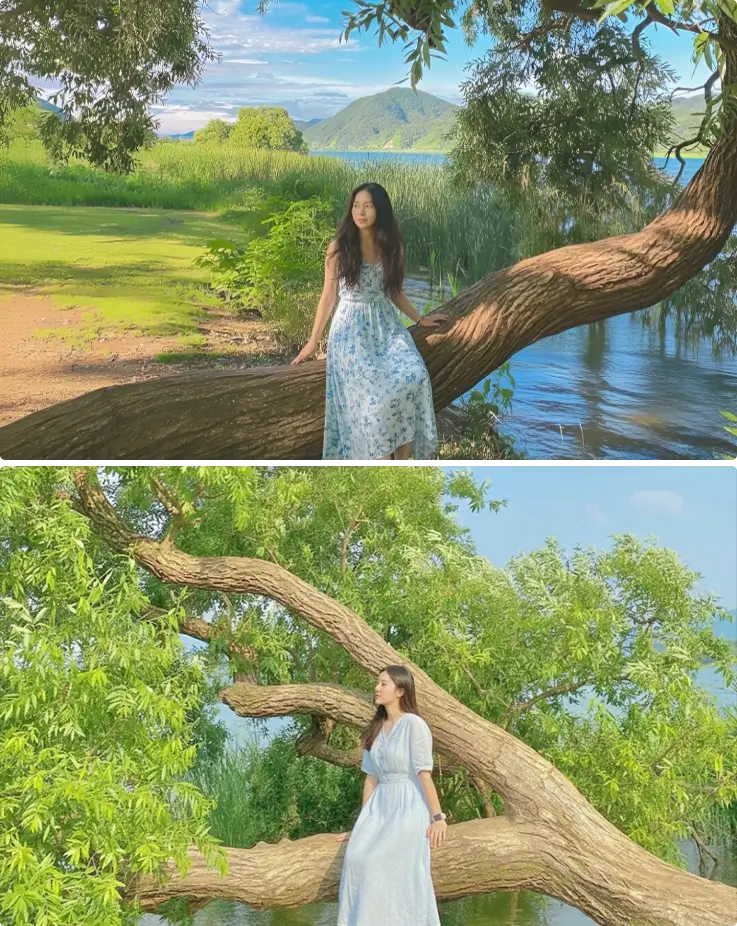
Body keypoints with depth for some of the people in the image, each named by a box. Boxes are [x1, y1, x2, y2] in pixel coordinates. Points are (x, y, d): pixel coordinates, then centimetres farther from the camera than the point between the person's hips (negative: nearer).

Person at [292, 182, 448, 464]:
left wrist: (419, 319, 19)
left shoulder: (392, 246, 7)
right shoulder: (339, 247, -3)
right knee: (373, 387, -29)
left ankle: (402, 459, -18)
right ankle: (382, 460, -19)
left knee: (414, 375, -25)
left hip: (386, 324, 3)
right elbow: (329, 295, 1)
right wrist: (313, 341, 1)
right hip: (351, 328, -3)